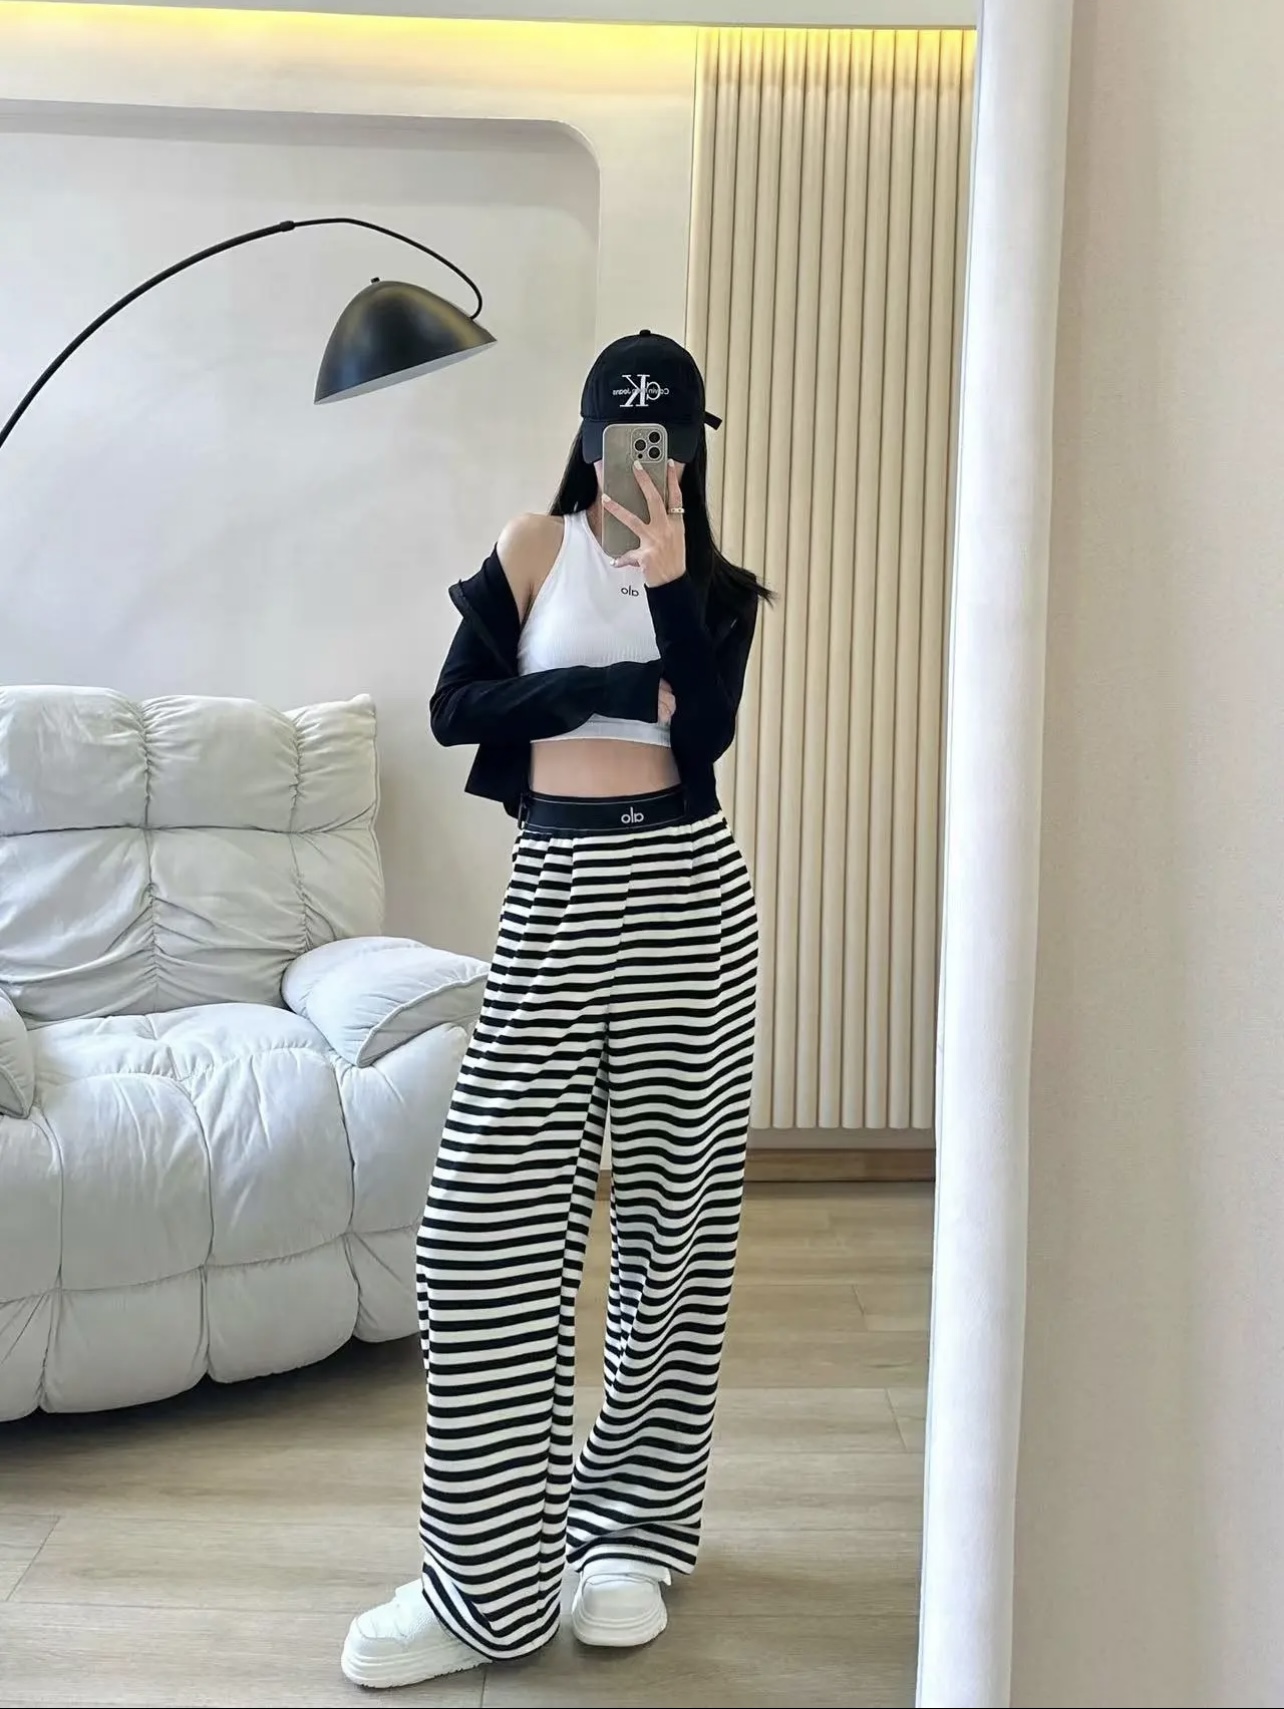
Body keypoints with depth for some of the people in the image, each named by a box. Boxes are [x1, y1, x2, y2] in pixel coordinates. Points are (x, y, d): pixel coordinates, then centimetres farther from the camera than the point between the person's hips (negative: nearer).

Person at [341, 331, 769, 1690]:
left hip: (687, 890, 1)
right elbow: (455, 709, 0)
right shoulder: (537, 546, 8)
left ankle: (633, 1528, 21)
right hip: (555, 892, -1)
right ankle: (490, 1578, 5)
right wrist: (614, 689, -7)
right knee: (488, 1217, -7)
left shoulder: (721, 588, 9)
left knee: (673, 1210, 5)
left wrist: (666, 574, -12)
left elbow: (708, 729, -9)